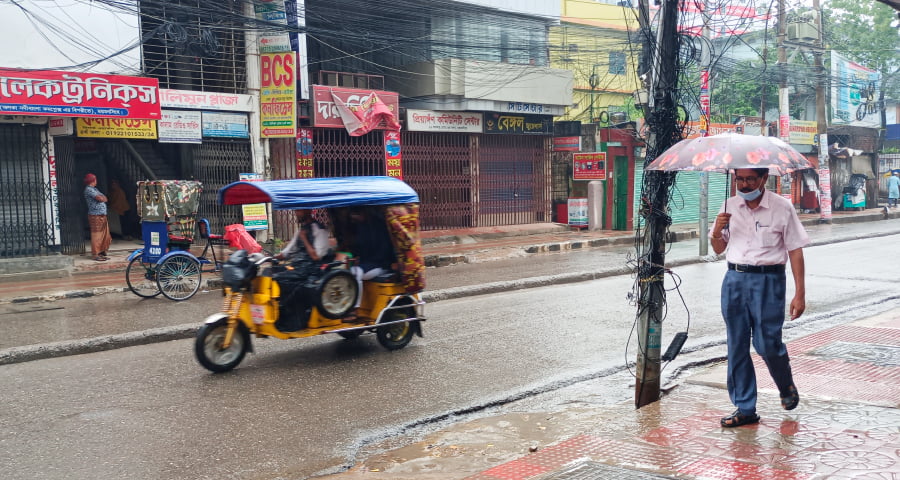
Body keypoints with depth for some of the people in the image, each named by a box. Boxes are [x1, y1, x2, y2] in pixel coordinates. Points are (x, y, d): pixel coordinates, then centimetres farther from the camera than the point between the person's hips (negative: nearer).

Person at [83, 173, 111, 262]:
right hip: (95, 216, -10)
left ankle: (101, 253, 19)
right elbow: (100, 199, -18)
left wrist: (101, 198, -4)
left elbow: (105, 198, 16)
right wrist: (102, 198, 3)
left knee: (104, 236, 12)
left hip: (102, 216, 10)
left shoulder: (94, 189, 22)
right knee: (96, 236, -7)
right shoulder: (89, 189, -9)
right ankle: (95, 254, -4)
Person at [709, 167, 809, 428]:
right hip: (734, 280, 4)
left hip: (768, 281, -4)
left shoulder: (782, 207, -2)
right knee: (736, 346, 5)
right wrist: (717, 231, -7)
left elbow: (795, 251, -3)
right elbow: (718, 249, 16)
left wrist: (800, 294, -8)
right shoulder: (730, 206, 9)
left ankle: (786, 387, 29)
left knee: (767, 344, -5)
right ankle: (744, 408, 15)